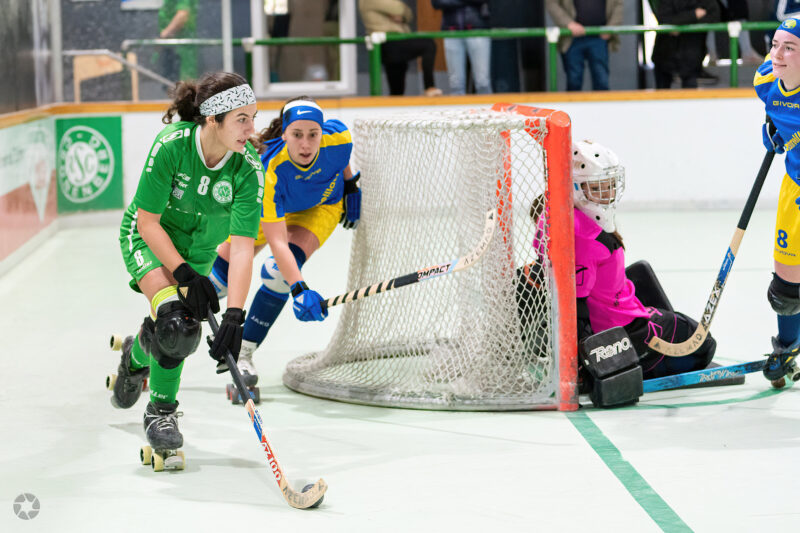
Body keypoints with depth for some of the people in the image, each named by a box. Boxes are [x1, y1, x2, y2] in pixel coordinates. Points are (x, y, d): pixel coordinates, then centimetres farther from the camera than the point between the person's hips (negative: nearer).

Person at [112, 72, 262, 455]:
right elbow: (148, 222, -24)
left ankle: (137, 356, 29)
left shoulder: (248, 167, -27)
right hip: (148, 236, -3)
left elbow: (242, 248, -29)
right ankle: (161, 410, 5)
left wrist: (234, 316, -37)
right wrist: (185, 274, -27)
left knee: (175, 331, -6)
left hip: (199, 245, 3)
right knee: (174, 318, -22)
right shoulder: (171, 145, -33)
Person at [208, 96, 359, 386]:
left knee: (278, 273, -23)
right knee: (218, 277, 1)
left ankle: (243, 354, -7)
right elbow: (277, 241, -47)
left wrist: (350, 185, 3)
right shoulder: (270, 172, -43)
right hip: (271, 208, -1)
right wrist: (299, 289, -58)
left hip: (321, 207, 1)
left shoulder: (337, 136, -34)